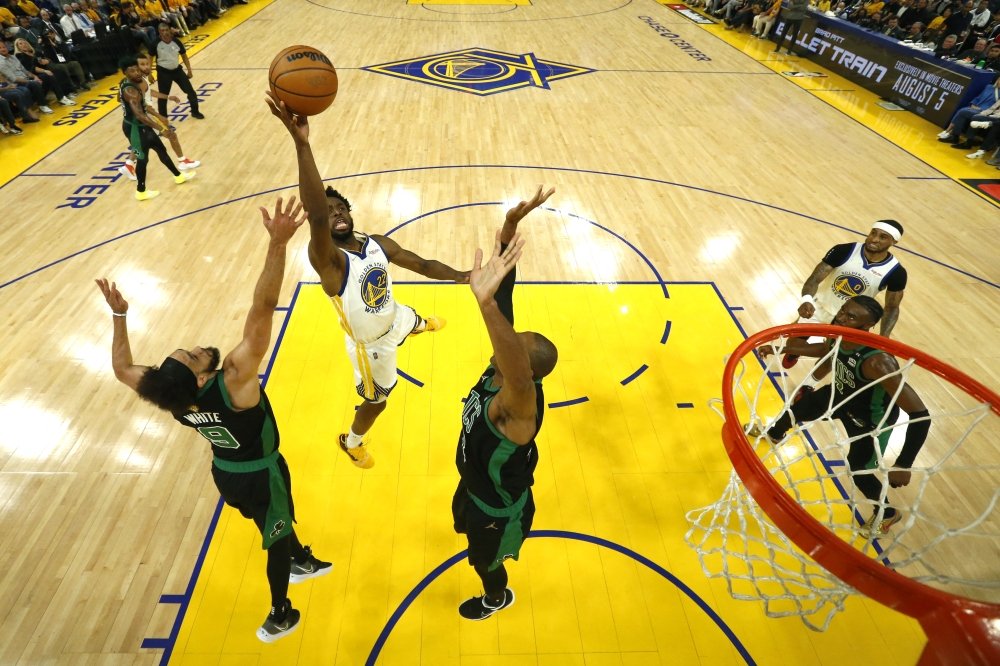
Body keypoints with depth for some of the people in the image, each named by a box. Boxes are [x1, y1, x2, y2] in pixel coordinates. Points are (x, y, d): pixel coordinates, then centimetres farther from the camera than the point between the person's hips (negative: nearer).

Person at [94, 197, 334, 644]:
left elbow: (122, 368, 2)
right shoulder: (233, 382, -39)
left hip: (225, 471, 6)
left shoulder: (171, 396, -20)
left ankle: (301, 562, 59)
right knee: (277, 539, 19)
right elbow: (263, 309, -50)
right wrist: (278, 244, -54)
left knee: (279, 521, 32)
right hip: (259, 476, -6)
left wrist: (119, 315, 3)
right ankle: (280, 618, 42)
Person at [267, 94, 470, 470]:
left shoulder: (378, 244, -15)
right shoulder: (328, 260, -37)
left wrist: (461, 276, -21)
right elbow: (315, 216, -57)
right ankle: (351, 442, 47)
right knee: (377, 401, 13)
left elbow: (422, 265, -6)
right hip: (371, 345, -7)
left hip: (393, 319, 7)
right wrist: (301, 143, -66)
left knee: (411, 319, 40)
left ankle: (423, 325, 82)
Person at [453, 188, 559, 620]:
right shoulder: (502, 365, -25)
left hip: (499, 505, -6)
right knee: (463, 522, 37)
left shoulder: (516, 404, -44)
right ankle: (483, 540, 73)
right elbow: (504, 294, -29)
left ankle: (496, 598, 62)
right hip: (476, 482, 6)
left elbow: (520, 377, -71)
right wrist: (511, 222, -40)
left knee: (484, 559, 26)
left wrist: (486, 304, -85)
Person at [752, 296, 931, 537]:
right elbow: (825, 348, 3)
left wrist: (903, 465, -39)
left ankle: (887, 514, 42)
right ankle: (773, 434, 61)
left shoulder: (877, 362, -45)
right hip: (841, 394, 7)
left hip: (871, 418, -6)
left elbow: (920, 415, -41)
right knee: (797, 409, 24)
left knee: (857, 469, 9)